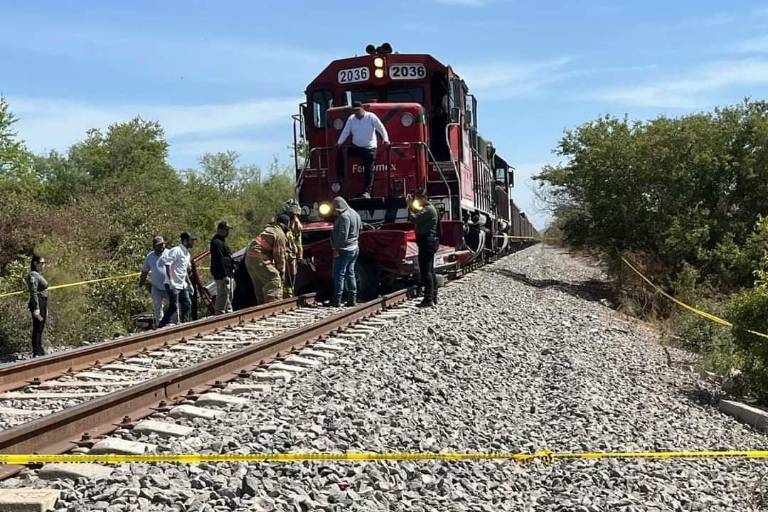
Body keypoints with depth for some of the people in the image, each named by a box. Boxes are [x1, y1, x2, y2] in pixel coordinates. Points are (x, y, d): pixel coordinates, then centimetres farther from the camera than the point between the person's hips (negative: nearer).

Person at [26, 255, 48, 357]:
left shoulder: (39, 275, 16)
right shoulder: (33, 275, -13)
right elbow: (33, 293, -20)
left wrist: (46, 308, 22)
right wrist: (36, 308, -25)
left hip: (43, 304, 10)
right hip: (37, 304, -10)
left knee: (40, 329, 15)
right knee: (37, 328, -6)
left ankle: (40, 351, 23)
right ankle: (36, 353, -2)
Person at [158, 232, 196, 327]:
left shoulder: (187, 254, 17)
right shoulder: (176, 251, -12)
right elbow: (167, 263, -22)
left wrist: (189, 283, 23)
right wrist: (170, 280, -27)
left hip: (182, 285, 9)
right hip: (173, 285, -9)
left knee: (187, 304, 6)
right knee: (173, 306, -11)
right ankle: (161, 327, -4)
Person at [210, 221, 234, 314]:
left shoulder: (222, 242, 21)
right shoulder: (217, 242, -12)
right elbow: (219, 260, -20)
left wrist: (232, 275, 22)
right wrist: (224, 275, -24)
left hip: (228, 274, 11)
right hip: (222, 275, -11)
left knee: (229, 296, 15)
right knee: (222, 296, -12)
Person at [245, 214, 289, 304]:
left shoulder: (268, 229, 22)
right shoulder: (280, 235, -7)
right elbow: (279, 255, -8)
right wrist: (281, 272, -1)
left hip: (249, 258, 10)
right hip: (260, 259, -10)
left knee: (259, 285, 17)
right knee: (274, 280, -11)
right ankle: (273, 303, -23)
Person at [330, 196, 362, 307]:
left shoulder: (344, 217, -19)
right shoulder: (355, 214, 12)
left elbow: (343, 235, -24)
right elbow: (360, 227, 19)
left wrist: (336, 248, -19)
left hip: (344, 250, -9)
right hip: (354, 248, 10)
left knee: (339, 274, -4)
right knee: (350, 273, 14)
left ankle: (337, 300, -4)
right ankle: (352, 299, 14)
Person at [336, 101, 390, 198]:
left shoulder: (371, 117, -7)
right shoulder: (351, 119, 3)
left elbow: (381, 128, -10)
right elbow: (345, 132, 1)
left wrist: (385, 139, -23)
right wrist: (339, 142, -12)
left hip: (369, 148, -4)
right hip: (356, 147, 4)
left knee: (369, 169, -9)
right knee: (340, 151, -12)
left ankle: (367, 191, -9)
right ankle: (340, 176, -4)